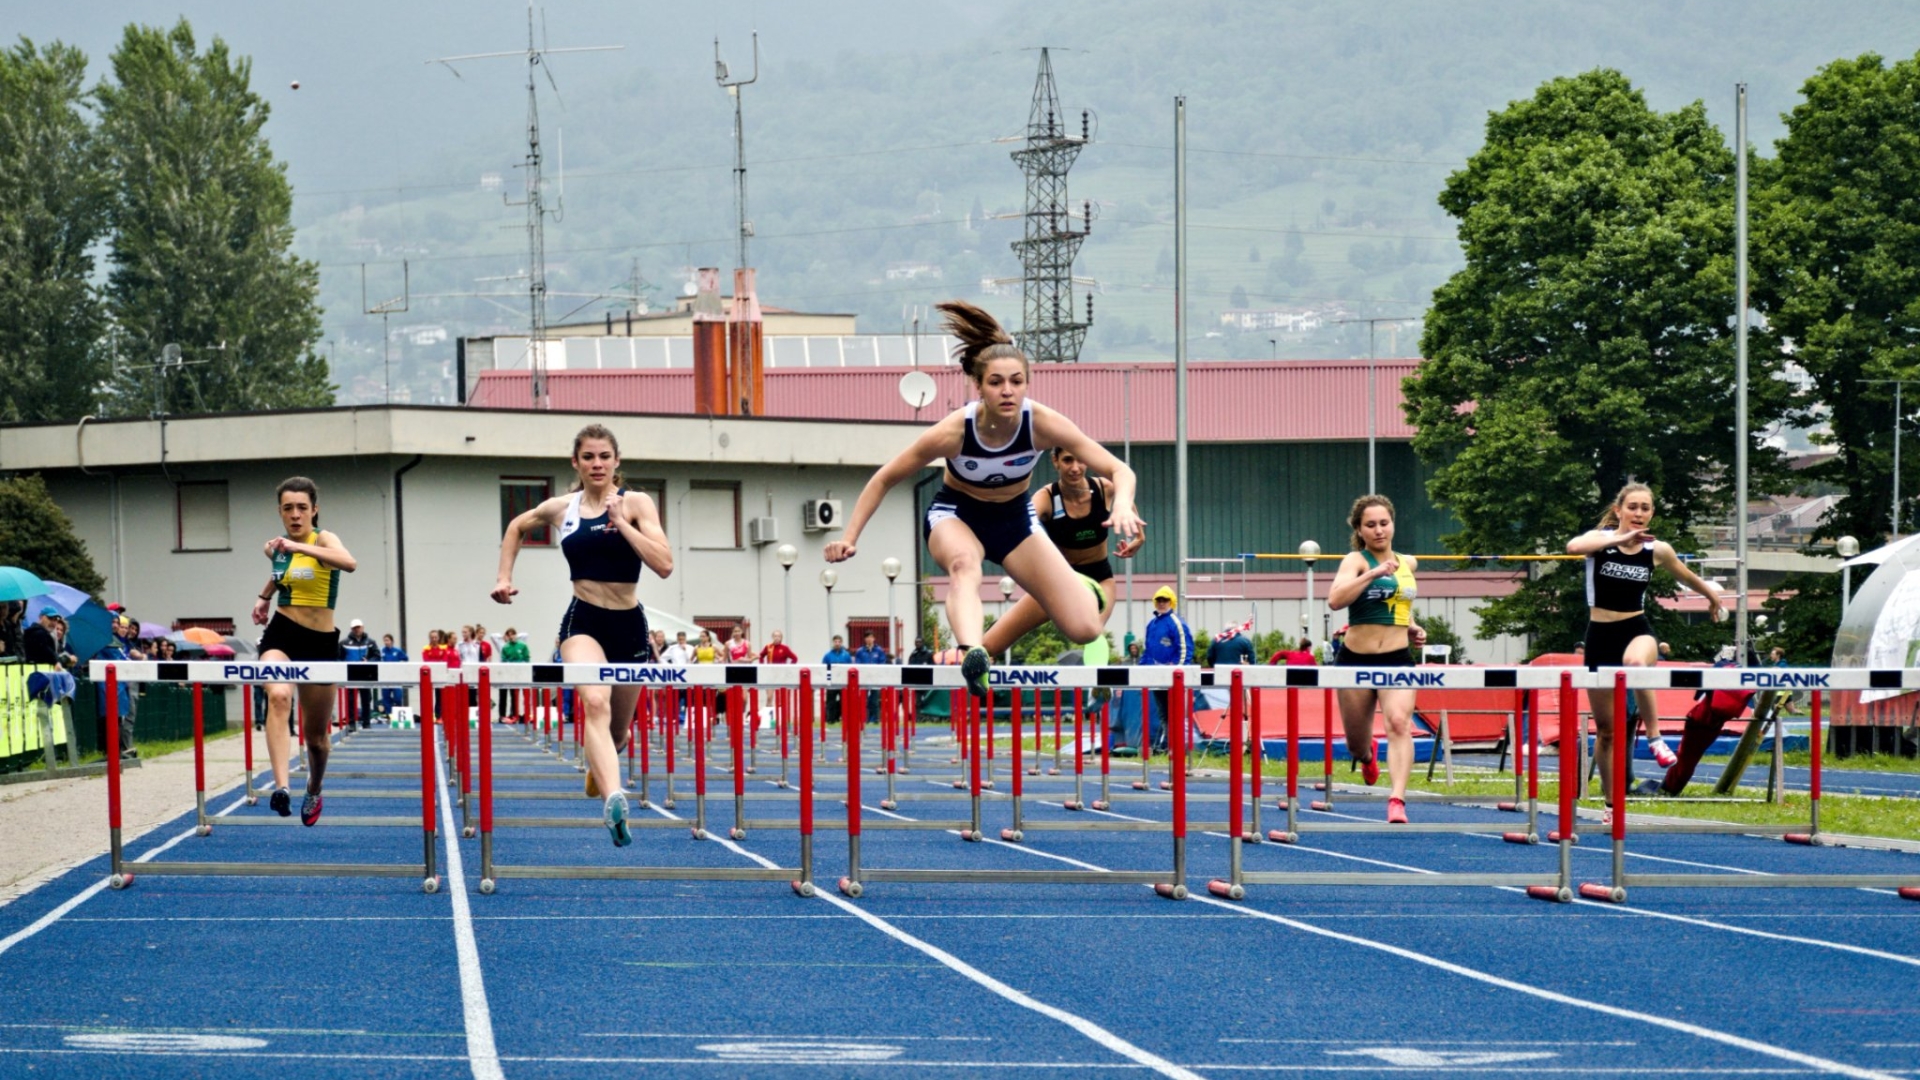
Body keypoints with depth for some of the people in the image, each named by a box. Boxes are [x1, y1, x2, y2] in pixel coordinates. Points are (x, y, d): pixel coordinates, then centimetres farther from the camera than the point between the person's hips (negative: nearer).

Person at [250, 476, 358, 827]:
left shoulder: (324, 539, -10)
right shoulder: (274, 547, 5)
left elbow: (349, 563, -36)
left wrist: (298, 547, -37)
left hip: (320, 642, -2)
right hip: (281, 635, 2)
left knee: (316, 734, 10)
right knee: (278, 697, -32)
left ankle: (314, 792, 42)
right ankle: (280, 786, -44)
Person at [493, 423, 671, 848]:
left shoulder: (636, 503, -3)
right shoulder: (561, 508, 4)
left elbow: (664, 564, -17)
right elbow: (516, 528, 27)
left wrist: (621, 522, -21)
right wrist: (504, 577, 16)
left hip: (629, 624, 1)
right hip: (583, 621, -1)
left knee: (618, 730, 17)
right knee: (595, 702, -31)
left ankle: (597, 770, 54)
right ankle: (613, 799, -50)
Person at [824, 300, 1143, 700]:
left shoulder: (1043, 424, -27)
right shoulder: (954, 432, -30)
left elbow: (1119, 470, -25)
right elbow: (884, 479, -16)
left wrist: (1121, 504, -47)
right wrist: (850, 538, -22)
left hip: (1015, 517, 2)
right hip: (955, 514, -2)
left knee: (1085, 629, -7)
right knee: (963, 564, -42)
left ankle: (1079, 585, 30)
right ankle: (972, 653, -66)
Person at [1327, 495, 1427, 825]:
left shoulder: (1408, 563, 10)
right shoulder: (1356, 560, -7)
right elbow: (1335, 600, -27)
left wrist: (1412, 627, 13)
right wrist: (1373, 573, -33)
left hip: (1398, 660, 2)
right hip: (1357, 659, -2)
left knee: (1399, 722, -25)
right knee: (1356, 745, 11)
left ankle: (1397, 799, -34)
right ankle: (1368, 755, 49)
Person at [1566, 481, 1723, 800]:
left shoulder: (1657, 550, -1)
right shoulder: (1601, 538, -7)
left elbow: (1687, 576, 21)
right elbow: (1573, 547, -31)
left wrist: (1711, 595, 35)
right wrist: (1619, 539, -39)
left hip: (1637, 630, 0)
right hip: (1600, 636, 0)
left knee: (1636, 662, -41)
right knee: (1605, 729, 7)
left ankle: (1655, 737, -29)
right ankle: (1611, 802, 21)